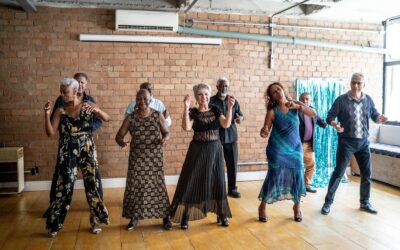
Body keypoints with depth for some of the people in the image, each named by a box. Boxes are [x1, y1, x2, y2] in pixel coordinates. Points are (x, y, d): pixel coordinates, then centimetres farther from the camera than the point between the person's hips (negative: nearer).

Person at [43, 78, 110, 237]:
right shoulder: (60, 111, 1)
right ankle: (55, 224, 14)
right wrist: (47, 115, -16)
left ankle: (95, 220, 19)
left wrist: (97, 110, -28)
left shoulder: (87, 106, -1)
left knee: (92, 184, 2)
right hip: (67, 153, 0)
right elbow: (50, 133, -4)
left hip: (87, 151, 0)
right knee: (64, 186, 1)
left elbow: (107, 119, -10)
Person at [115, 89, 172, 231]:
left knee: (158, 185, 3)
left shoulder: (158, 115, -3)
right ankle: (135, 217, 21)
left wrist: (164, 139, -22)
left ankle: (165, 217, 15)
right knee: (135, 186, 4)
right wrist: (121, 142, -25)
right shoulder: (130, 118, -3)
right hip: (137, 158, 1)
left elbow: (167, 133, 2)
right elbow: (119, 135, -2)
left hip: (155, 158, -1)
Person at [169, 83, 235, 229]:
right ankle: (186, 216, 11)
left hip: (215, 150, 2)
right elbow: (186, 128, -23)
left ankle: (221, 214, 22)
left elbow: (226, 125, -12)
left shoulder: (215, 110, 3)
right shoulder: (193, 112, -5)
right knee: (192, 181, 0)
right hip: (198, 150, -2)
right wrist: (186, 108, -29)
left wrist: (230, 108, -23)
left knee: (217, 181, 8)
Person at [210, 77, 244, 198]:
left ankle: (232, 188, 19)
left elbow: (240, 114, 9)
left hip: (231, 136, 3)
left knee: (232, 164, 6)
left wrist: (240, 118, -13)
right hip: (215, 137, -3)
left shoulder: (233, 101, 7)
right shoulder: (211, 101, -2)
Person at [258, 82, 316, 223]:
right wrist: (264, 132, -34)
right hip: (277, 149, -3)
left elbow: (314, 113, -14)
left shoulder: (295, 104, -2)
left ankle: (297, 207, 24)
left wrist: (297, 106, -28)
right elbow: (264, 133, -9)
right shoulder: (272, 111, -10)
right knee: (273, 177, -2)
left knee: (297, 177, 2)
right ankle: (262, 207, 16)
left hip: (295, 148, 3)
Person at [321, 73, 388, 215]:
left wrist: (380, 118, -13)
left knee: (366, 174, 10)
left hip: (363, 142, 5)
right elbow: (329, 117, -8)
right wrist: (335, 124, -30)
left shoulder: (368, 100, 3)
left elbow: (374, 115, 10)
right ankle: (328, 202, 6)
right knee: (338, 173, -4)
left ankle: (364, 203, 27)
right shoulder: (341, 100, -9)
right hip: (346, 142, -4)